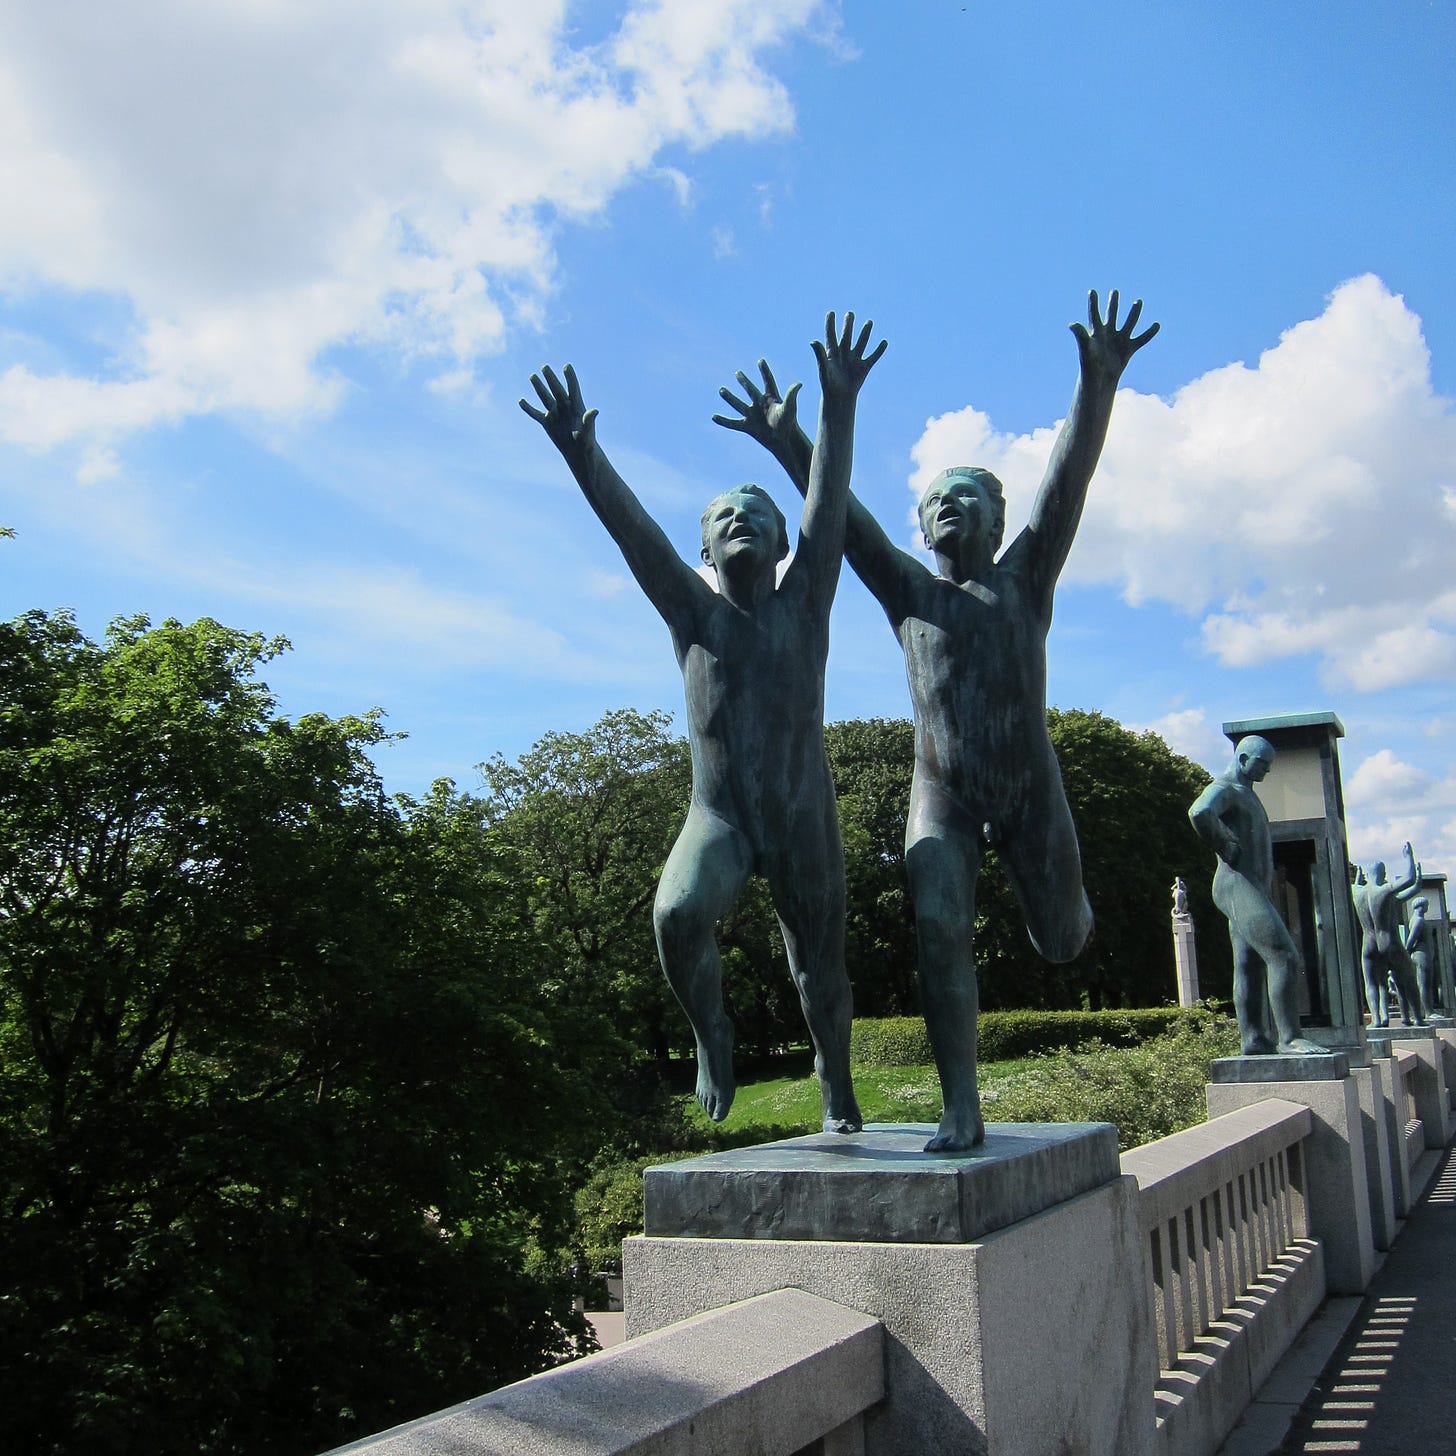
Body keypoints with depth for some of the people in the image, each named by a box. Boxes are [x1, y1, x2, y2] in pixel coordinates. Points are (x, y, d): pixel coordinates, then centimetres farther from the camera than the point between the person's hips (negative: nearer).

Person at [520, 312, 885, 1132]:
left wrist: (839, 407, -20)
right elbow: (635, 532, -8)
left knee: (820, 964, 9)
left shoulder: (803, 601, 3)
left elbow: (829, 504, -9)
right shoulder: (694, 612, 4)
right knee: (678, 917, -28)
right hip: (716, 818, 0)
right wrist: (581, 455, -20)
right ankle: (713, 1033, -1)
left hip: (804, 817, 1)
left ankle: (838, 1090, 33)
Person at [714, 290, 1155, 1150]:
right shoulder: (910, 593, 11)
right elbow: (845, 518, 5)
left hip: (1031, 788, 0)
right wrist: (789, 443, -3)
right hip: (942, 796, 0)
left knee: (1062, 941, 10)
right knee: (940, 933, -16)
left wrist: (1099, 385, -18)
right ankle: (962, 1111, -10)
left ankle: (1046, 882, 48)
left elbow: (1069, 480, -6)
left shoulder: (1025, 577, 6)